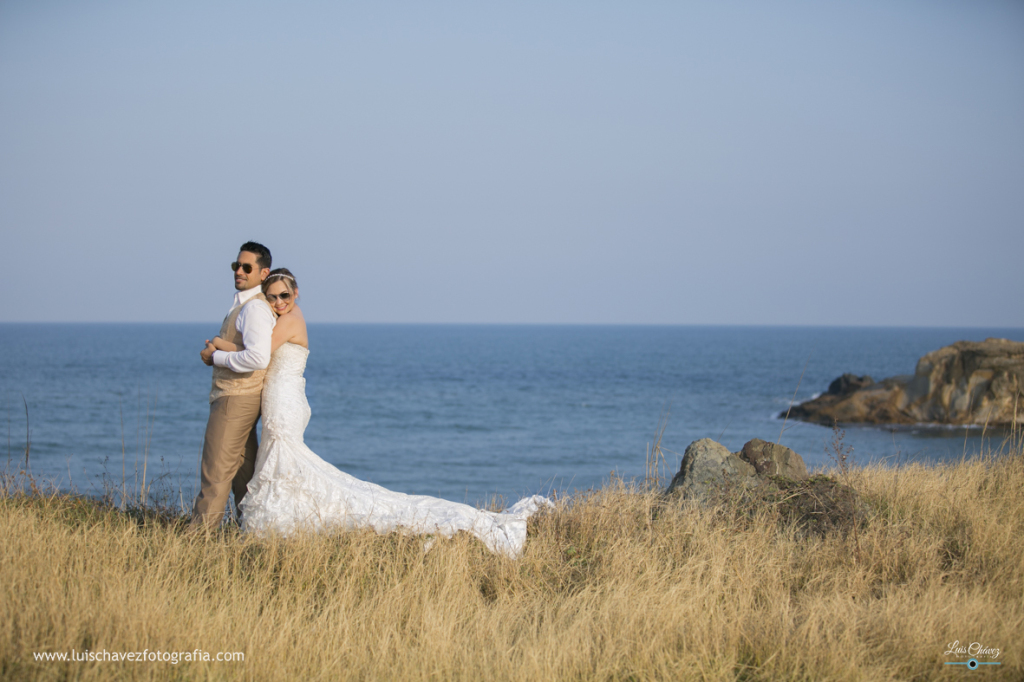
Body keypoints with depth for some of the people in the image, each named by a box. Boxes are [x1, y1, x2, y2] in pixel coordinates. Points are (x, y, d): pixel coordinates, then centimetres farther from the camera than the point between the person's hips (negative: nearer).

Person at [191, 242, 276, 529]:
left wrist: (217, 357, -18)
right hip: (238, 397, 11)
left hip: (236, 398, -11)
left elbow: (258, 357, -30)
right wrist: (216, 351, 14)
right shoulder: (241, 304, 16)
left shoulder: (255, 308, -17)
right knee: (242, 470, 14)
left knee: (216, 472, -8)